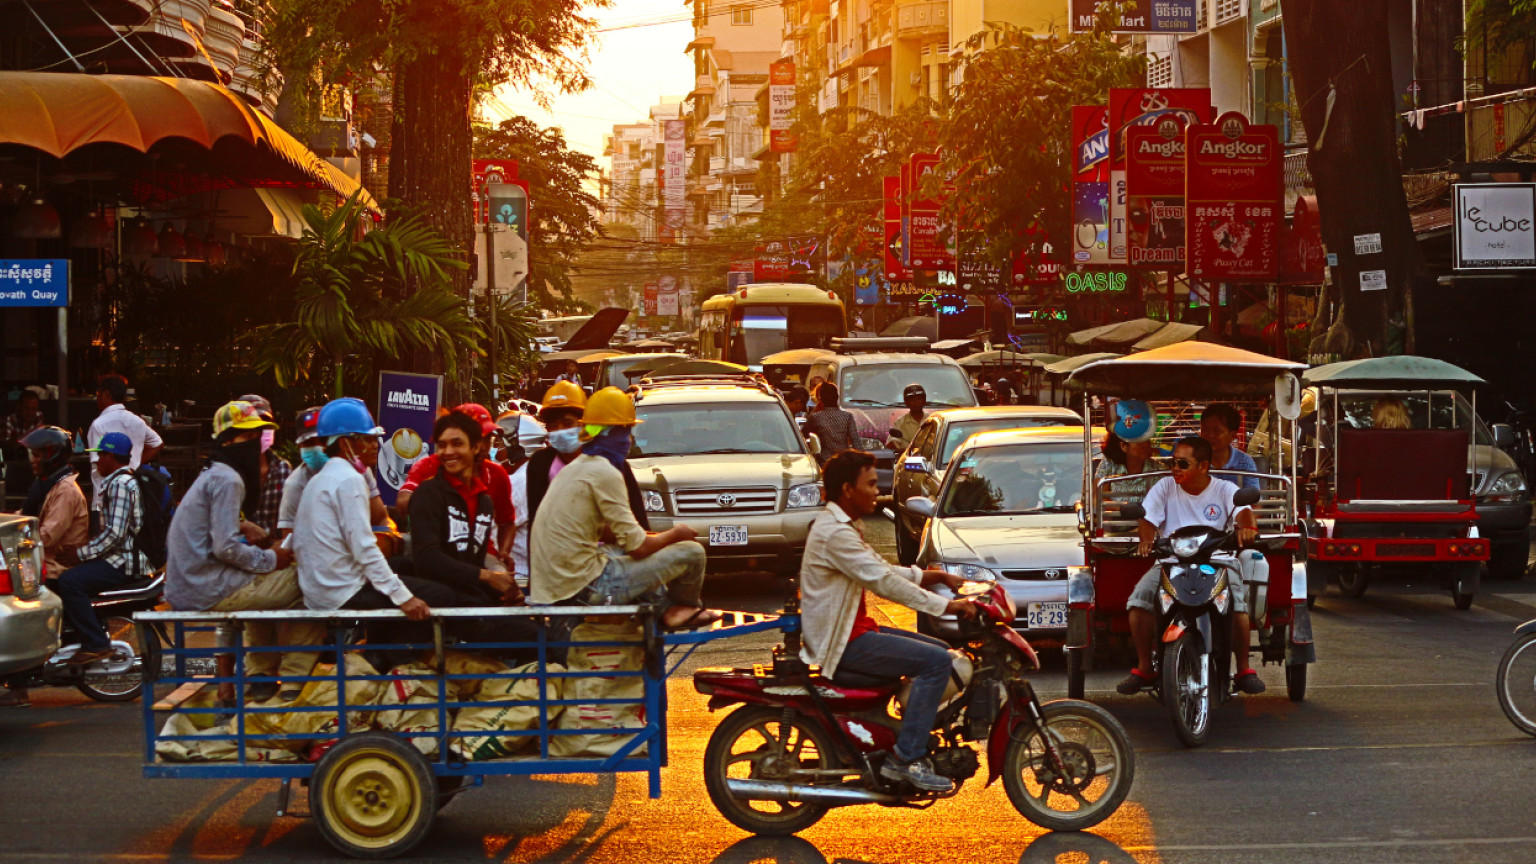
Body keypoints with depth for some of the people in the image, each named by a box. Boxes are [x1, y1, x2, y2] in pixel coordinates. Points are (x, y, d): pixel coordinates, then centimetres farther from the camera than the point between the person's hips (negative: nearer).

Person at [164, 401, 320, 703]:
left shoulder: (212, 476, 19)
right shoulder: (227, 480, -13)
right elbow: (226, 548, -21)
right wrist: (270, 559, -9)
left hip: (182, 592, 11)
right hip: (207, 592, -11)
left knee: (260, 585, 36)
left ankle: (261, 676, 33)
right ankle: (293, 680, -1)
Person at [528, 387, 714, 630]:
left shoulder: (573, 469, 14)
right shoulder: (605, 473, -14)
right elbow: (639, 547, -13)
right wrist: (675, 534, 7)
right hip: (585, 586, -10)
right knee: (692, 553, -3)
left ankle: (666, 609, 24)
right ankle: (686, 607, 27)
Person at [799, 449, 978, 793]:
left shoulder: (843, 526, 15)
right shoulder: (835, 533, -20)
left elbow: (884, 570, 19)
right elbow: (884, 583, -25)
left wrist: (939, 576, 8)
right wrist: (947, 606, -23)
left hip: (855, 628, 11)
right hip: (842, 643, -11)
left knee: (940, 651, 13)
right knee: (936, 661, -19)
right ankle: (906, 759, -18)